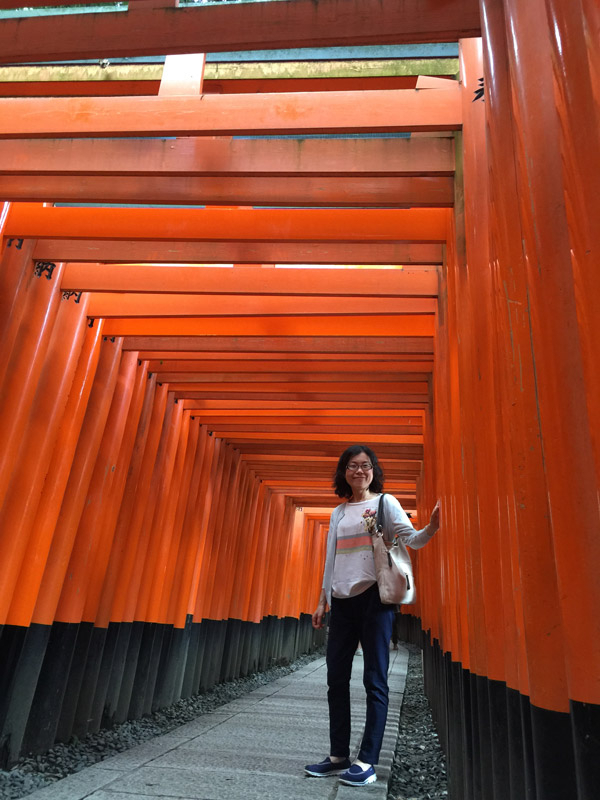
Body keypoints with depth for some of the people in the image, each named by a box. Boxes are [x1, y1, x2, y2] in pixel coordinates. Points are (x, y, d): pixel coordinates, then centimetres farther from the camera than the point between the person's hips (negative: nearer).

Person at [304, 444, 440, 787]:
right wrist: (323, 600, 16)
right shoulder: (338, 513, 15)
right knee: (336, 678, 8)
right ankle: (339, 756, 21)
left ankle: (367, 762, 7)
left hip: (374, 595, -5)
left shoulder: (385, 502, 2)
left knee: (375, 679, -2)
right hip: (342, 601, 6)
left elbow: (410, 538, -10)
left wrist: (431, 528, -31)